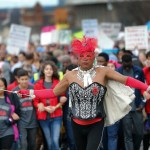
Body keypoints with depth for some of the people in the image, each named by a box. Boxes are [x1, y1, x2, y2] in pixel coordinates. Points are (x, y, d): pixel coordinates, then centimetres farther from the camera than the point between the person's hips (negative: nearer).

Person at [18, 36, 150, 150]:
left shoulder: (103, 72, -5)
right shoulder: (70, 76, 2)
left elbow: (126, 80, -11)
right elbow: (53, 92, 6)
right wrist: (29, 92, -1)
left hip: (96, 124, -3)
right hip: (77, 124, 3)